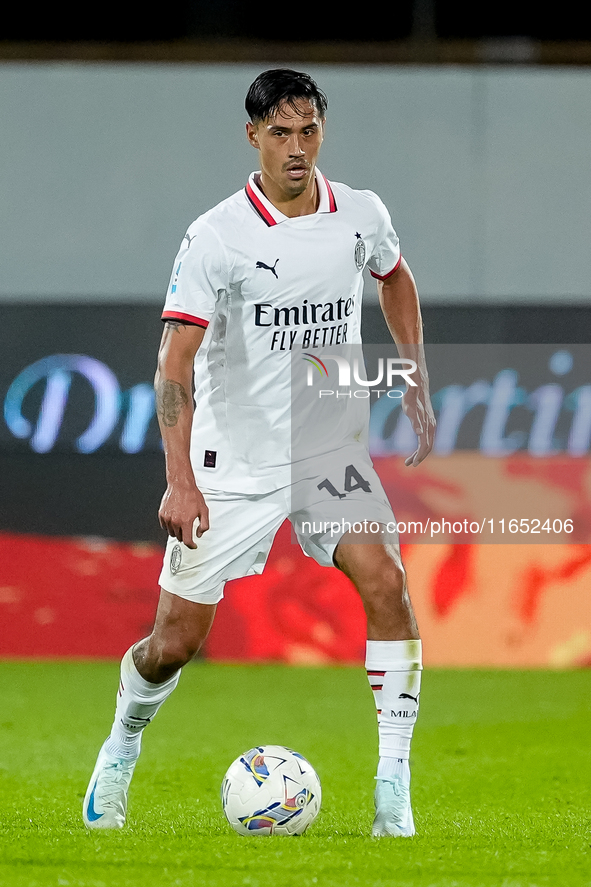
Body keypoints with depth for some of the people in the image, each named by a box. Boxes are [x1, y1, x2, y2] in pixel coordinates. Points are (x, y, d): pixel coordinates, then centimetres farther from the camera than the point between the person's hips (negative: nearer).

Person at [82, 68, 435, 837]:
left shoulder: (361, 216, -2)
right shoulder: (217, 238, -15)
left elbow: (395, 280, 22)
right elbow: (175, 362, -19)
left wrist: (417, 388, 15)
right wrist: (180, 481, -29)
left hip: (330, 451, 3)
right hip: (233, 464, -3)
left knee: (386, 581, -21)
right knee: (176, 640, 1)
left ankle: (393, 792, -16)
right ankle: (121, 750, 34)